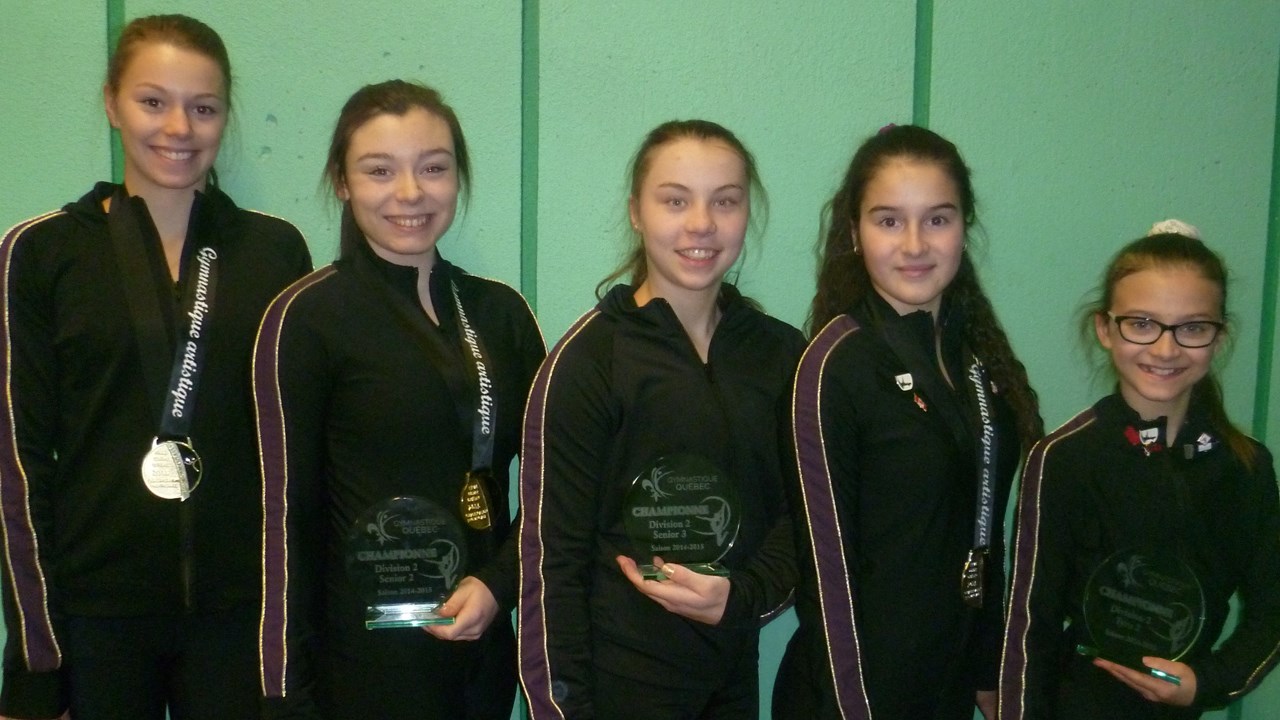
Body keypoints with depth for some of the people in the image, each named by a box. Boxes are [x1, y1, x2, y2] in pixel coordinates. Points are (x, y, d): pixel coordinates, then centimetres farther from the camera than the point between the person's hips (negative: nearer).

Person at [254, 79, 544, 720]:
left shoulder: (502, 313, 4)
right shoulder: (305, 318, -9)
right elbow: (288, 514, -8)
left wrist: (497, 584, -7)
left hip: (484, 645, 4)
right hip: (364, 658, -4)